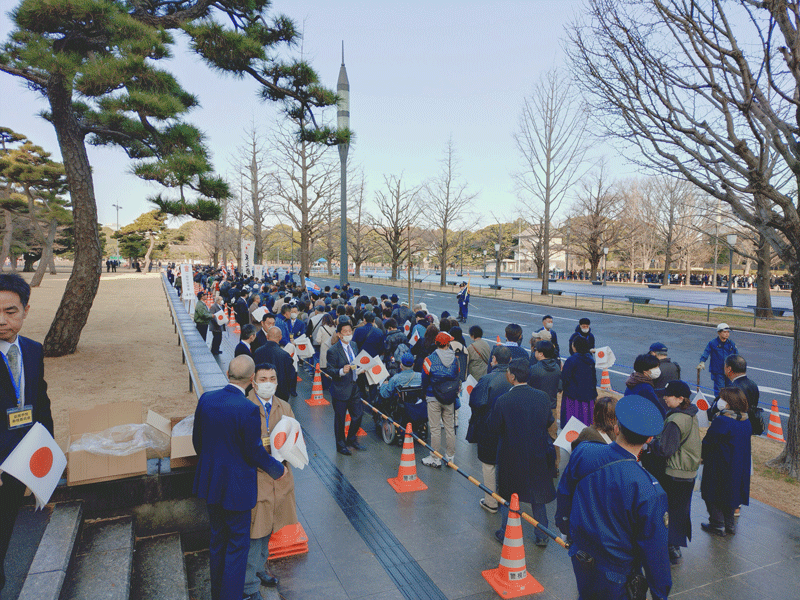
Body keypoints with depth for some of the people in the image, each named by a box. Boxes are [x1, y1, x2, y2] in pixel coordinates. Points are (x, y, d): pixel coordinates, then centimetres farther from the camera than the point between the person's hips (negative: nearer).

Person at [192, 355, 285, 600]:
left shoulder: (206, 399, -7)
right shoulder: (248, 410, -26)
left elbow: (197, 439, 5)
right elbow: (255, 452, -17)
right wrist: (277, 469, 0)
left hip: (210, 482, 7)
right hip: (236, 487, -7)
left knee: (217, 539, 24)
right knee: (237, 544, 11)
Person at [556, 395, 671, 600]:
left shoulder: (582, 452, -17)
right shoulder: (650, 491, -30)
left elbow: (565, 493, 2)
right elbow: (654, 548, -19)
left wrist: (564, 525, 22)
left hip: (580, 559, 4)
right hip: (616, 578, -4)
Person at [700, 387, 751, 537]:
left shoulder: (721, 421, -26)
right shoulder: (746, 421, -1)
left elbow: (707, 443, -19)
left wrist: (702, 457, -1)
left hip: (719, 467, -8)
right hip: (739, 467, 8)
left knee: (713, 496, 9)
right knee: (729, 494, 22)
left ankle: (718, 526, 17)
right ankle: (729, 524, 31)